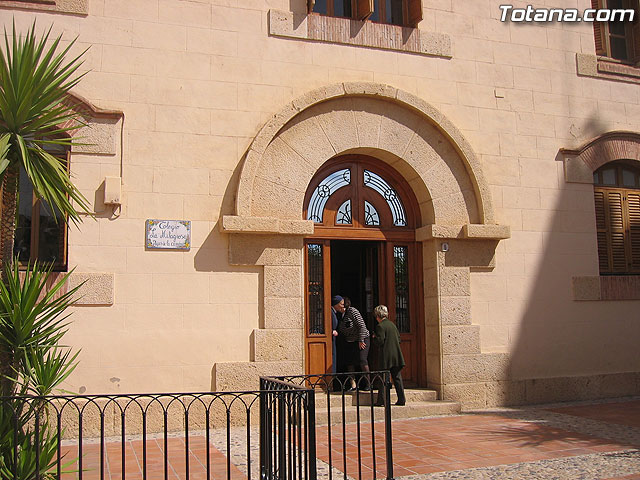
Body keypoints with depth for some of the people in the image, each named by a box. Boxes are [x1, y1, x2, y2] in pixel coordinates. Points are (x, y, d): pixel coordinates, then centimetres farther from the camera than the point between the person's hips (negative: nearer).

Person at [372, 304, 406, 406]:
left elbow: (380, 341, -15)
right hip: (396, 355, 6)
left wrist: (374, 337, 3)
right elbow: (399, 338, 16)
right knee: (397, 377, 8)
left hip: (386, 356, -6)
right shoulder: (392, 324, 13)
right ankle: (401, 399, 7)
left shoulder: (380, 326, -10)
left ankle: (381, 400, 0)